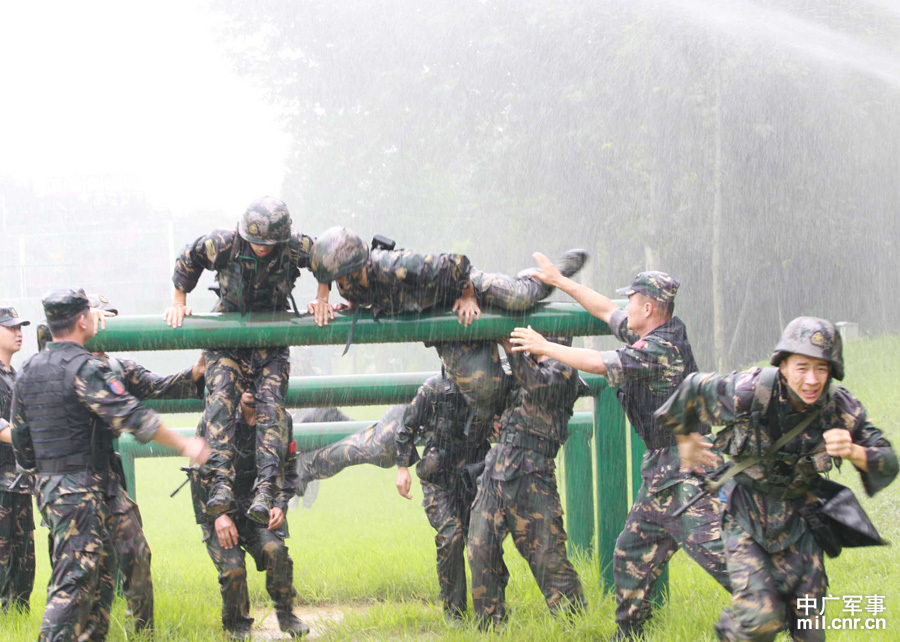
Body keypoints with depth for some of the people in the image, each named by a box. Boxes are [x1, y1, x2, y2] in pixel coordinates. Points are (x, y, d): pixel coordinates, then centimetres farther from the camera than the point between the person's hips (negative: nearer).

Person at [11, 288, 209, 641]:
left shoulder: (29, 370, 11)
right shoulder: (84, 367, -15)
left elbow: (20, 435, 16)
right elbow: (131, 416, -21)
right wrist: (184, 444, -15)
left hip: (48, 484, 9)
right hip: (81, 489, -9)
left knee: (101, 564, 19)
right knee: (73, 579, -10)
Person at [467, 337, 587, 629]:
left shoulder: (562, 370, 0)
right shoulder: (522, 366, 22)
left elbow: (537, 385, -19)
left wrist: (510, 347, -20)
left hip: (531, 479, -7)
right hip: (494, 472, 7)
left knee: (547, 556, -7)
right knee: (481, 551, 4)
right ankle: (490, 627, 12)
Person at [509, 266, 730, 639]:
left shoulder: (660, 349, -19)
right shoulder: (657, 335, 9)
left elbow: (597, 363, -17)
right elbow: (606, 311, 22)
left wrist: (544, 347, -5)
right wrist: (558, 281, 27)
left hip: (686, 471, -10)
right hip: (661, 470, 10)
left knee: (710, 546, -18)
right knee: (632, 551, 15)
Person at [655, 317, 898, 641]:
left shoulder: (841, 409, -16)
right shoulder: (748, 393, -24)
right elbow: (692, 389, -6)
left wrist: (853, 452, -35)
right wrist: (685, 439, 11)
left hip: (798, 526, 3)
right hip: (746, 521, -3)